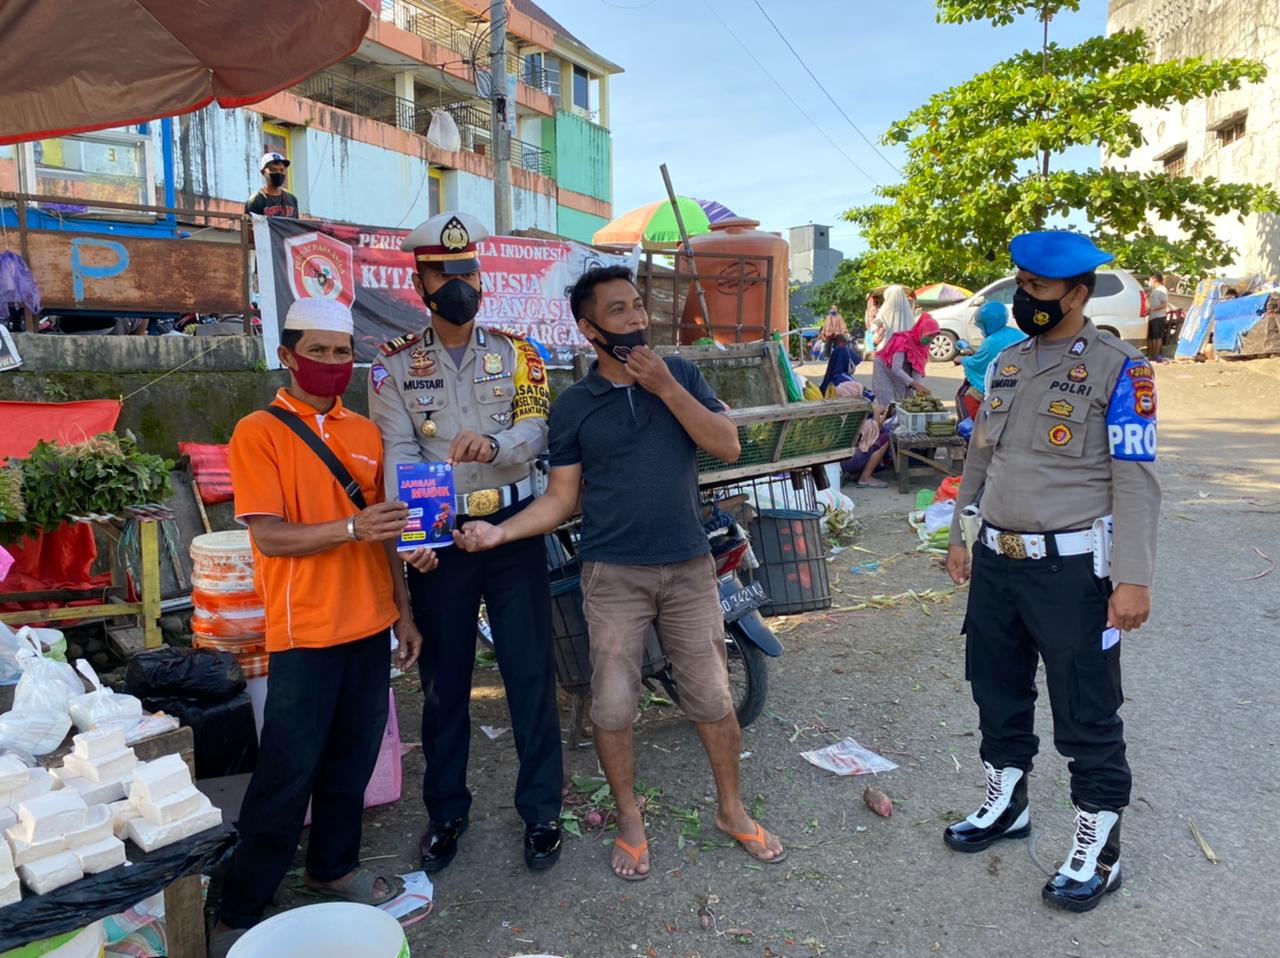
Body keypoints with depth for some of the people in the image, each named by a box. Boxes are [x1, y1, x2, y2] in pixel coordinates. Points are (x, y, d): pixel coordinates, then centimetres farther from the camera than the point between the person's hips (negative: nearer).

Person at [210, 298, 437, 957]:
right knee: (287, 775, 2)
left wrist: (402, 610, 12)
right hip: (305, 631, -5)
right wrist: (351, 527, -27)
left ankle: (333, 865, 35)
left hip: (369, 626, 5)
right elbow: (269, 536, -14)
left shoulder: (365, 433, 10)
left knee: (352, 758, 15)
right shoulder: (259, 432, -6)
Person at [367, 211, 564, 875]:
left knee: (530, 672, 5)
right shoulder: (396, 363, 3)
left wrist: (493, 443, -32)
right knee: (443, 678, 11)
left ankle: (541, 807, 22)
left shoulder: (515, 352, 5)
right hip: (436, 537, 0)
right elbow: (397, 451, -9)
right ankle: (446, 809, 29)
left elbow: (536, 427, -9)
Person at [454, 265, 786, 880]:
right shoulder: (573, 405, 1)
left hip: (689, 567, 1)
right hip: (614, 575, -1)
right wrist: (501, 531, -15)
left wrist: (666, 387, -14)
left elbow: (727, 445, -6)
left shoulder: (679, 373, 5)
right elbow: (561, 499, 1)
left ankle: (732, 810, 31)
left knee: (713, 699, 8)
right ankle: (629, 820, 27)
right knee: (612, 707, 4)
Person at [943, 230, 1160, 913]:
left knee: (1085, 715, 4)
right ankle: (1005, 806, 38)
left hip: (1072, 568, -6)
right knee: (997, 691, 18)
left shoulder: (1118, 368, -8)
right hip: (997, 559, 7)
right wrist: (959, 535, 18)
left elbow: (1135, 479, -13)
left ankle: (1098, 849, 22)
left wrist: (1133, 577, -18)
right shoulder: (1005, 363, 11)